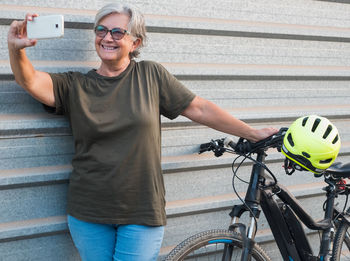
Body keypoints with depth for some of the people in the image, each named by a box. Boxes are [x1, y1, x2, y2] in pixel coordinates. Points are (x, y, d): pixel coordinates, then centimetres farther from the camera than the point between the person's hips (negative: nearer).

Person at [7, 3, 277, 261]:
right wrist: (16, 49, -32)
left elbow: (199, 109, 5)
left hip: (142, 214, -1)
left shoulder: (151, 75, 2)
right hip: (89, 213, 1)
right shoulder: (75, 85, 3)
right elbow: (31, 81, -12)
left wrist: (253, 133, 6)